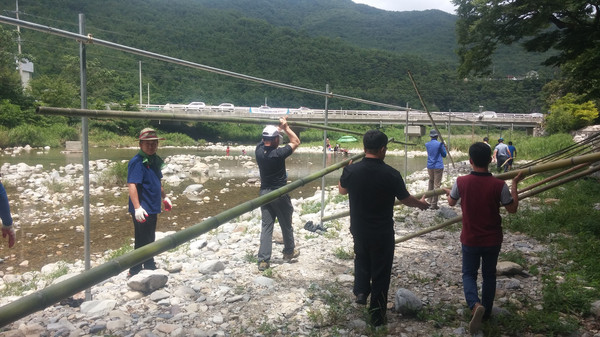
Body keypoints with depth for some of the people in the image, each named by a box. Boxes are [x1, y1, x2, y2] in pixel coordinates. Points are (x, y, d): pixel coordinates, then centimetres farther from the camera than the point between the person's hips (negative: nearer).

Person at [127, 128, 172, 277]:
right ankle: (135, 272, 14)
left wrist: (164, 197, 29)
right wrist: (137, 208, -33)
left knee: (150, 240, 21)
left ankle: (149, 267, 36)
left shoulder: (155, 160, 10)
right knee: (142, 242, 1)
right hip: (142, 211, -9)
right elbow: (131, 185, -26)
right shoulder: (137, 162, -18)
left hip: (152, 208, 9)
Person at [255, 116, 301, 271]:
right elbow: (296, 142, -5)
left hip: (264, 193, 5)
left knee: (266, 226, 6)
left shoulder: (259, 151, -5)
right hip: (280, 194, -5)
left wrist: (280, 127, 17)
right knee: (286, 225, 15)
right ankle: (289, 251, 33)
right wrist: (285, 127, 0)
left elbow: (268, 137, 16)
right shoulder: (278, 153, -19)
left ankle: (263, 260, 2)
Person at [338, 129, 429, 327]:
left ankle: (360, 291, 21)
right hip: (383, 233, -2)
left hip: (359, 229, 3)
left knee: (361, 258, 32)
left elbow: (342, 190, 8)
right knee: (380, 272, 12)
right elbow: (406, 199, -4)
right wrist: (421, 203, 18)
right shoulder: (391, 174, -20)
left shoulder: (351, 170, -14)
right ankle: (376, 316, 22)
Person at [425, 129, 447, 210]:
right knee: (436, 185, -2)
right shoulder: (440, 144, -10)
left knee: (431, 183, 20)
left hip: (430, 167, 5)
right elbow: (444, 155, 1)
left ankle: (430, 202, 24)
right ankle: (434, 204, -4)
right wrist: (444, 147, 14)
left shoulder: (427, 144, 3)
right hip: (438, 167, -5)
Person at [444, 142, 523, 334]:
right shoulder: (499, 185, -17)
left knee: (469, 274, 14)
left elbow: (451, 202, 5)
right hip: (492, 240, 1)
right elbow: (512, 209, -4)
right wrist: (514, 184, 6)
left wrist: (447, 192, 28)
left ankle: (475, 305, -14)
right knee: (489, 275, 20)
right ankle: (486, 311, 34)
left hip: (470, 240, 0)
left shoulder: (461, 182, -14)